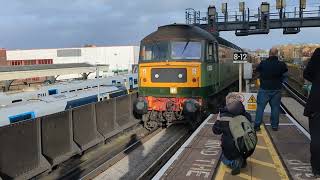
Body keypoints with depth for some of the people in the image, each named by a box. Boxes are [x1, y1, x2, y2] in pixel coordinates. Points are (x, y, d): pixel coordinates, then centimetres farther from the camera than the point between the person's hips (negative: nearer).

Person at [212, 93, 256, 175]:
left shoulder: (223, 117, -13)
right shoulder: (246, 115, -4)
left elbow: (216, 130, 2)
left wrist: (218, 119, 17)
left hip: (231, 151, -3)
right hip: (249, 150, 3)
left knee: (224, 159, 29)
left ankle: (234, 162, -6)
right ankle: (243, 160, 14)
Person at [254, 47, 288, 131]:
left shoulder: (263, 63, -10)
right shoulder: (281, 64, -8)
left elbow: (257, 69, 9)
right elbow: (285, 70, 13)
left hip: (264, 89, -1)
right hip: (276, 90, 1)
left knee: (260, 107, 5)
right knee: (275, 108, 11)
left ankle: (257, 125, 4)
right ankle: (274, 126, 16)